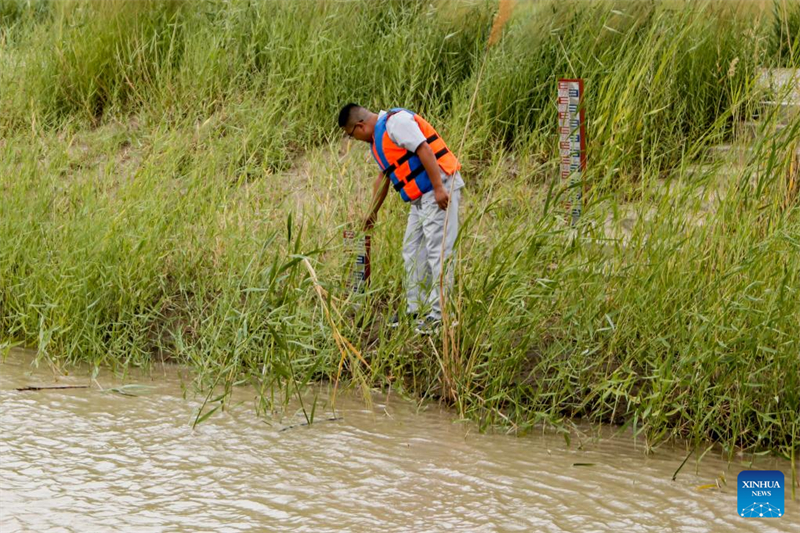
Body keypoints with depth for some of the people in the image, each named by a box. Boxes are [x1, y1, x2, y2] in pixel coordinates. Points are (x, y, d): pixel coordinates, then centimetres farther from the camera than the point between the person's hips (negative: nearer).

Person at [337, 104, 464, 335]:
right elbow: (383, 177, 31)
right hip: (420, 197, 11)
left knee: (438, 252, -10)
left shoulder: (395, 122, -13)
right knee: (412, 253, 13)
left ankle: (438, 314, -11)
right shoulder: (378, 137, 20)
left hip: (440, 190, -11)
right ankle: (416, 309, 21)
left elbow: (424, 150, -22)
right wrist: (373, 212, 39)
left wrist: (439, 189, -25)